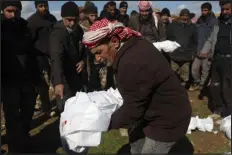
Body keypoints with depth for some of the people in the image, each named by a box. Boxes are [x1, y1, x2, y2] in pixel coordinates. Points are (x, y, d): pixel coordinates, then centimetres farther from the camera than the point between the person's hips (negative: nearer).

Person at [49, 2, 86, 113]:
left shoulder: (79, 30, 1)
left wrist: (83, 60, -6)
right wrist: (58, 82, -50)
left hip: (77, 76, 7)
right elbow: (56, 58, -36)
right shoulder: (57, 33, -21)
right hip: (63, 78, -6)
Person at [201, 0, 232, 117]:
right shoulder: (218, 23, 12)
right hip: (216, 58, 6)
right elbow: (211, 40, 16)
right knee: (214, 85, 14)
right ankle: (218, 107, 31)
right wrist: (204, 51, -1)